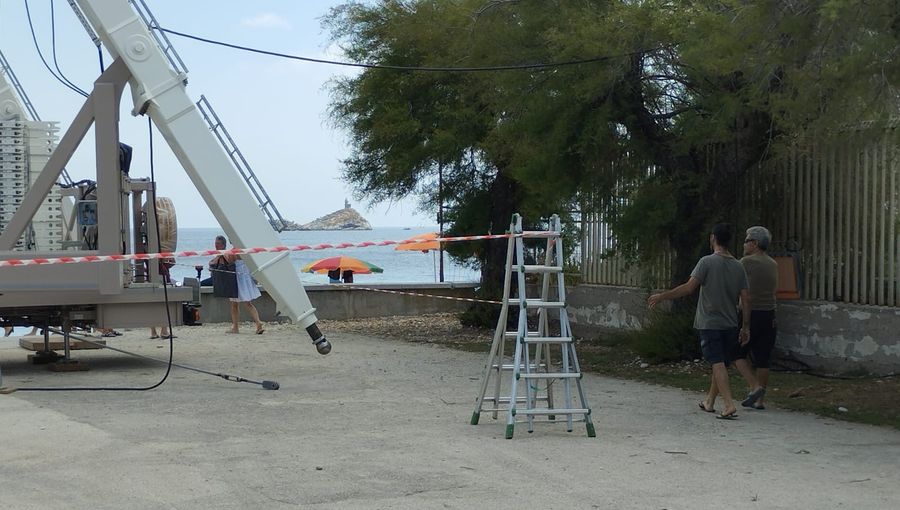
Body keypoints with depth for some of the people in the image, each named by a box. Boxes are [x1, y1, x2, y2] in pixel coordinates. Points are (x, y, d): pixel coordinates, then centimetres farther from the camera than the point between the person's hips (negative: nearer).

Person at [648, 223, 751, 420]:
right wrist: (746, 327, 11)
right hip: (730, 324, 5)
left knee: (718, 364, -10)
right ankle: (709, 401, 31)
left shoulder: (707, 262, -9)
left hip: (710, 324, -5)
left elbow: (689, 287, -16)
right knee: (721, 364, 17)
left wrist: (662, 296, -9)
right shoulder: (738, 266, 6)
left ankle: (729, 405, -21)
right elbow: (745, 299, 4)